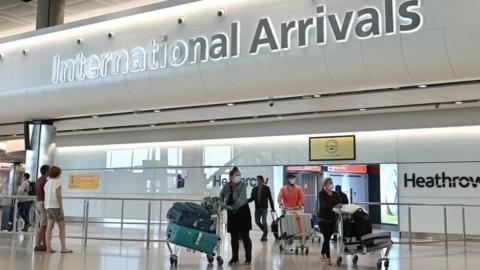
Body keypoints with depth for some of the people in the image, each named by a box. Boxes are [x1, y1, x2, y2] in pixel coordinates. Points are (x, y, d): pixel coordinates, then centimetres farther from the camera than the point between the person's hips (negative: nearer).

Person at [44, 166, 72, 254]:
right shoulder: (57, 181, -9)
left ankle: (48, 247, 1)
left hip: (48, 207, 7)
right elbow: (58, 196, -15)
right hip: (56, 207, -7)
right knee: (62, 227, 0)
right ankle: (63, 248, 0)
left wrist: (47, 206, 14)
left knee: (49, 227, 4)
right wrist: (61, 208, -14)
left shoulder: (47, 182, 13)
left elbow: (46, 196, 11)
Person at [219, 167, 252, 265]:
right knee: (234, 237, 8)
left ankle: (248, 258, 10)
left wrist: (231, 207, -29)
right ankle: (234, 258, 18)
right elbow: (220, 198, 10)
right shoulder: (226, 186, -1)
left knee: (245, 236, 0)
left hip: (243, 212, -3)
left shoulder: (242, 185, -12)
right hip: (232, 213, 3)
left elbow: (241, 199, -23)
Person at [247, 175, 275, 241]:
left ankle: (265, 236, 7)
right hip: (257, 208, 4)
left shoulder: (266, 188, -1)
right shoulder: (254, 189, 6)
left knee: (264, 221, -9)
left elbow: (270, 198, 0)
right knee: (257, 221, 2)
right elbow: (252, 198, 7)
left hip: (264, 208, -4)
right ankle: (266, 231, 26)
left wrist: (272, 208, -1)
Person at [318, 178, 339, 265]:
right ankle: (328, 258, -1)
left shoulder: (335, 194, 9)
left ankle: (323, 254, 29)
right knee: (327, 238, -7)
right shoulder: (321, 194, -8)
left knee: (328, 238, 12)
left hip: (332, 219, 5)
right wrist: (333, 207, -39)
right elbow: (324, 204, -23)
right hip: (323, 219, -5)